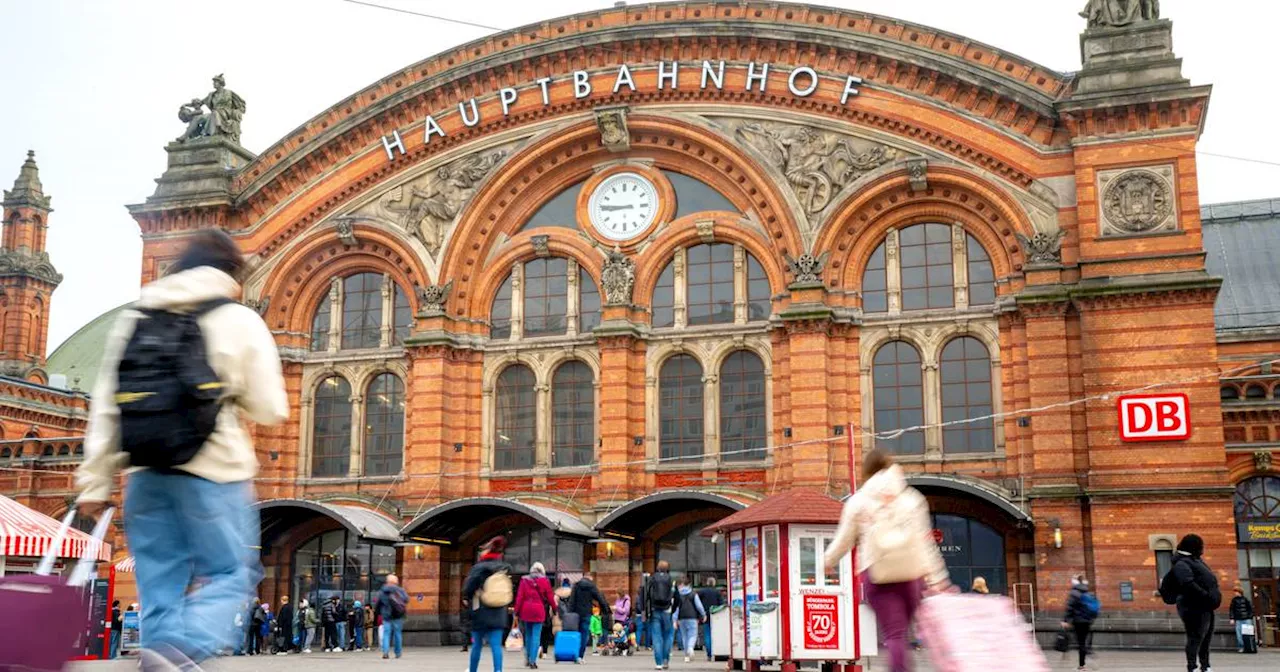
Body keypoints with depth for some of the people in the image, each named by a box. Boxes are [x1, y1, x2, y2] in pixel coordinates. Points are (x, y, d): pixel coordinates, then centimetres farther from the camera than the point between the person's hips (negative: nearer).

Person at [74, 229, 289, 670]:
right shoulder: (240, 321, 1)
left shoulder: (133, 318, 13)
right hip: (213, 469, -4)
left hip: (147, 473, 4)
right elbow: (270, 410, -1)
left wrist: (95, 481, 9)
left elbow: (104, 407, 8)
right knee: (231, 574, 4)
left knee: (160, 582, 10)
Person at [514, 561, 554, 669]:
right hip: (539, 611, -2)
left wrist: (516, 612, 3)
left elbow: (519, 597, 1)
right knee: (536, 636, -1)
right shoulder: (544, 581, 0)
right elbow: (550, 597, 3)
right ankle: (532, 661, -7)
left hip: (526, 611, 2)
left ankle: (528, 659, 22)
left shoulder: (524, 581, 4)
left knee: (528, 635, 17)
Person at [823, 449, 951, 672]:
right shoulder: (912, 499, 11)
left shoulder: (857, 502, 7)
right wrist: (936, 579, 5)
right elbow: (925, 542, 5)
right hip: (909, 572, 2)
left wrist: (829, 561, 31)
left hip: (876, 573, -2)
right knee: (901, 629, 13)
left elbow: (844, 540, 12)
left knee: (893, 634, -6)